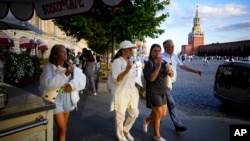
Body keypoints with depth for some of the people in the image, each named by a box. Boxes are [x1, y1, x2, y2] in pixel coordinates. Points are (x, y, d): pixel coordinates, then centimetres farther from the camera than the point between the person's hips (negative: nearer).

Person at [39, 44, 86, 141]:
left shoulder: (71, 66, 3)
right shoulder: (49, 67, -10)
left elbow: (82, 78, -5)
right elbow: (48, 83, -24)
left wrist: (72, 84, -23)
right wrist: (65, 74, -28)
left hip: (68, 99, 5)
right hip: (55, 99, -4)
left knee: (64, 126, 19)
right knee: (62, 128, 0)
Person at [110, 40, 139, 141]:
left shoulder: (129, 61, 11)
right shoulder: (117, 62, -14)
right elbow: (116, 79, -25)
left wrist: (138, 87, 20)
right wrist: (126, 70, -38)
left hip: (131, 92, 8)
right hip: (120, 93, -7)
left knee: (134, 114, 15)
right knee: (120, 117, 8)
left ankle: (126, 130, 39)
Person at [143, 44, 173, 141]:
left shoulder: (163, 63, 8)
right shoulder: (149, 63, -13)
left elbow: (172, 75, 8)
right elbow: (151, 78, -25)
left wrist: (169, 71, -15)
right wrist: (158, 66, -29)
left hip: (162, 92, 7)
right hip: (153, 93, -7)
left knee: (163, 114, 15)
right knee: (158, 114, 3)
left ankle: (147, 121, 39)